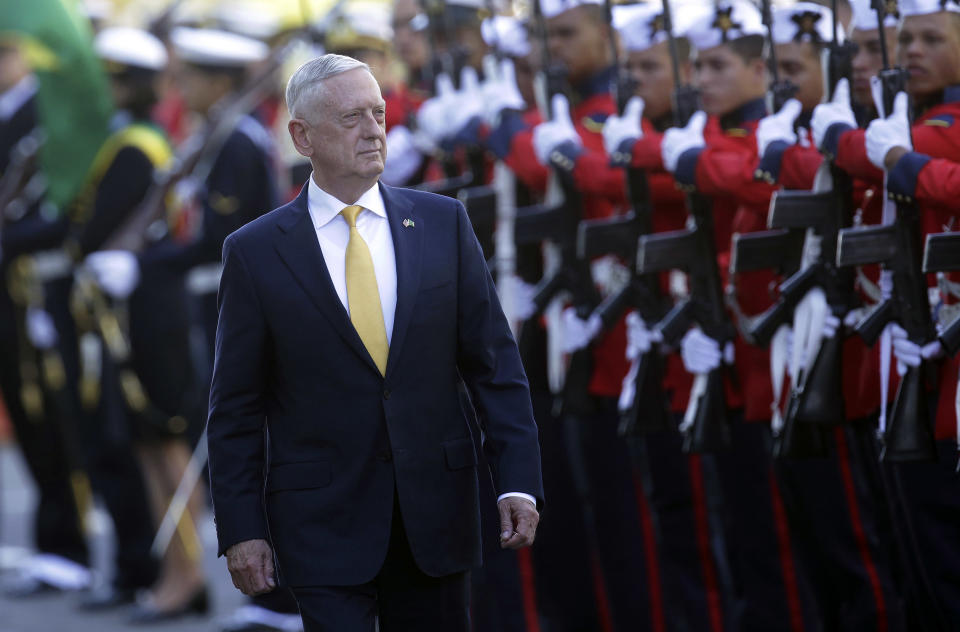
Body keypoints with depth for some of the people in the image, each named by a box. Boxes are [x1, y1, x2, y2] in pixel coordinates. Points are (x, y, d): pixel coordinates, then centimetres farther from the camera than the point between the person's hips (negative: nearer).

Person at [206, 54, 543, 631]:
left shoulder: (443, 223, 5)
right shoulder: (255, 252, 0)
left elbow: (495, 363, 5)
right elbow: (237, 409, 2)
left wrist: (519, 482, -3)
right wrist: (242, 529, -3)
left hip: (436, 513, 2)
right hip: (323, 519, -2)